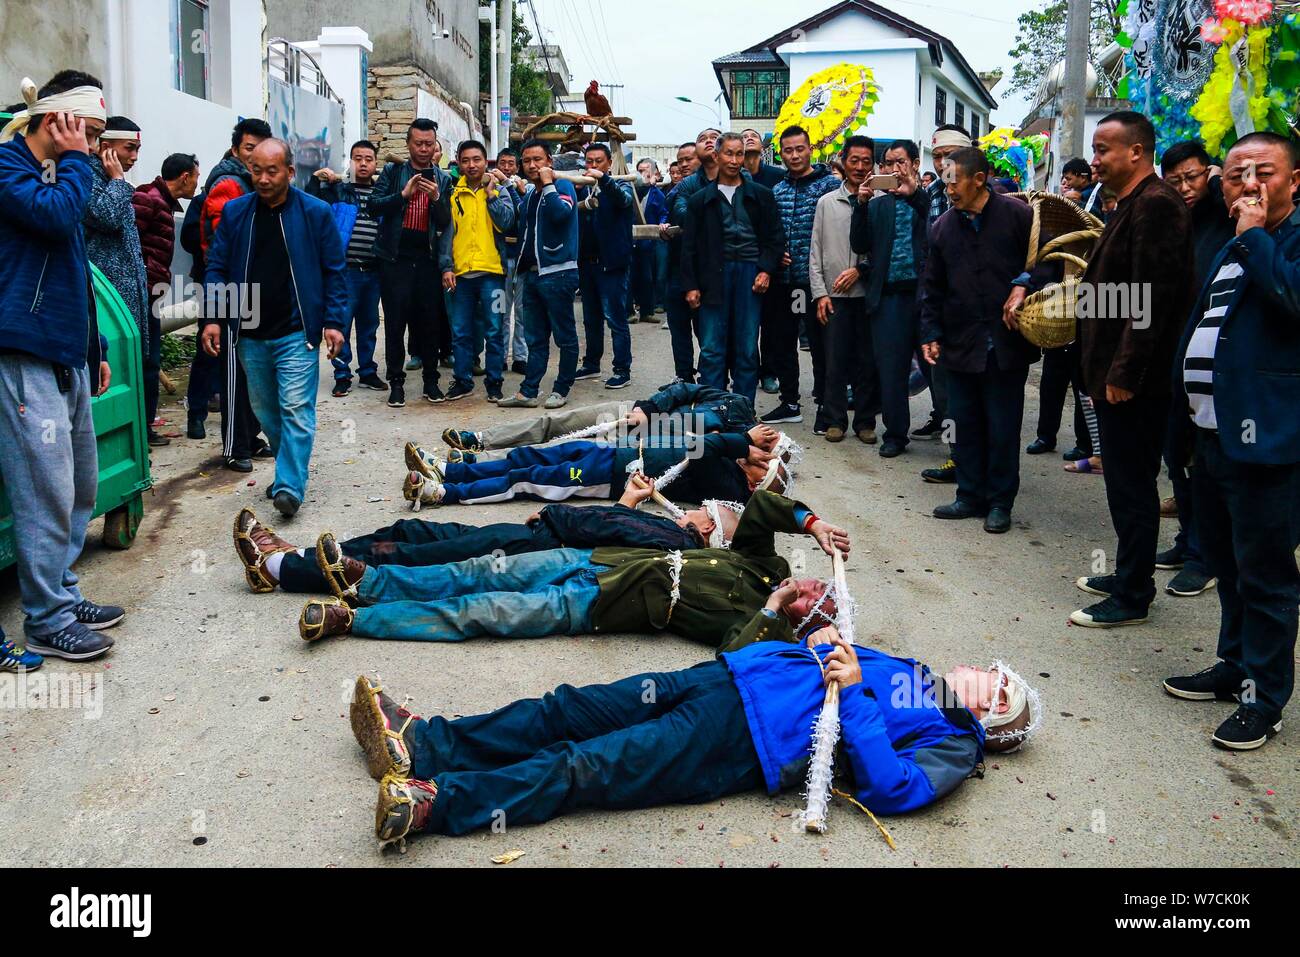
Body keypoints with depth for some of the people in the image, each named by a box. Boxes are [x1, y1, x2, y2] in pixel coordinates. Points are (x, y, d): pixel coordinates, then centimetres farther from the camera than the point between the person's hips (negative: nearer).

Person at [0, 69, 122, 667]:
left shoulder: (54, 174, 22)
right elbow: (55, 215, -25)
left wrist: (96, 348, 24)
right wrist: (74, 160, -9)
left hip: (66, 355, 9)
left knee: (81, 483, 12)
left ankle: (62, 592, 24)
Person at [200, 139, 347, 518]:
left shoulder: (315, 213, -4)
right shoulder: (235, 212, 4)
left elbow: (334, 270, 0)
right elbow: (218, 267, 8)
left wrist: (334, 321, -7)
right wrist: (213, 317, -2)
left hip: (296, 333, -4)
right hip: (250, 334, 4)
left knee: (296, 409, -12)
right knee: (266, 412, 13)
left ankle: (290, 487, -10)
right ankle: (288, 469, 30)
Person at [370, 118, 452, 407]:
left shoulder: (443, 179, 9)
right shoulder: (392, 172, 5)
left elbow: (444, 223, 4)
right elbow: (374, 205, -6)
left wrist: (436, 198, -13)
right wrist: (404, 194, -18)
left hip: (427, 259, 2)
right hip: (395, 258, -1)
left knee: (430, 321, 5)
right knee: (395, 322, 0)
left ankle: (431, 380, 16)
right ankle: (396, 382, 8)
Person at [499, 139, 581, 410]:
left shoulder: (562, 186, -3)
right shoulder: (529, 197, 19)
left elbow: (561, 213, -25)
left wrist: (547, 183, -15)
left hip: (557, 273, -7)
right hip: (532, 273, 7)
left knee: (564, 336, 1)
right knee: (535, 338, 8)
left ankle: (561, 390, 9)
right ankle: (528, 392, 10)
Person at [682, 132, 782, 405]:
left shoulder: (761, 195, 9)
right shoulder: (701, 199, 9)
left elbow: (774, 237, 7)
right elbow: (689, 246, 8)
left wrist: (766, 270, -7)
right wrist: (690, 285, 0)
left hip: (750, 276, 0)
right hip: (713, 277, 0)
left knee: (747, 350, 3)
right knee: (712, 350, -1)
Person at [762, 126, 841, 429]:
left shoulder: (830, 184, -4)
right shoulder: (776, 190, 13)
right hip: (783, 279, 6)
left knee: (820, 344, 1)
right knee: (781, 342, 12)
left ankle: (825, 406, 10)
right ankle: (789, 402, 24)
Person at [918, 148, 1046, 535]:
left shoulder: (1017, 214, -5)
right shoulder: (943, 227, 8)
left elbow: (1050, 257, -2)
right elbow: (932, 288, 13)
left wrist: (1024, 285, -17)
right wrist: (931, 333, 6)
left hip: (1008, 343, -4)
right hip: (961, 344, 4)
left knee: (1003, 426, 3)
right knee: (965, 423, 10)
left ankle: (1000, 502, 15)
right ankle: (971, 495, 22)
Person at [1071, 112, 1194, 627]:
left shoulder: (1155, 204, -16)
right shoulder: (1132, 204, 17)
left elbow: (1152, 298, -23)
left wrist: (1124, 372, -22)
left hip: (1135, 379, -10)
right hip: (1118, 373, 10)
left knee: (1132, 487, -2)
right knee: (1127, 483, 18)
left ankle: (1132, 596, 8)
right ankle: (1128, 575, 30)